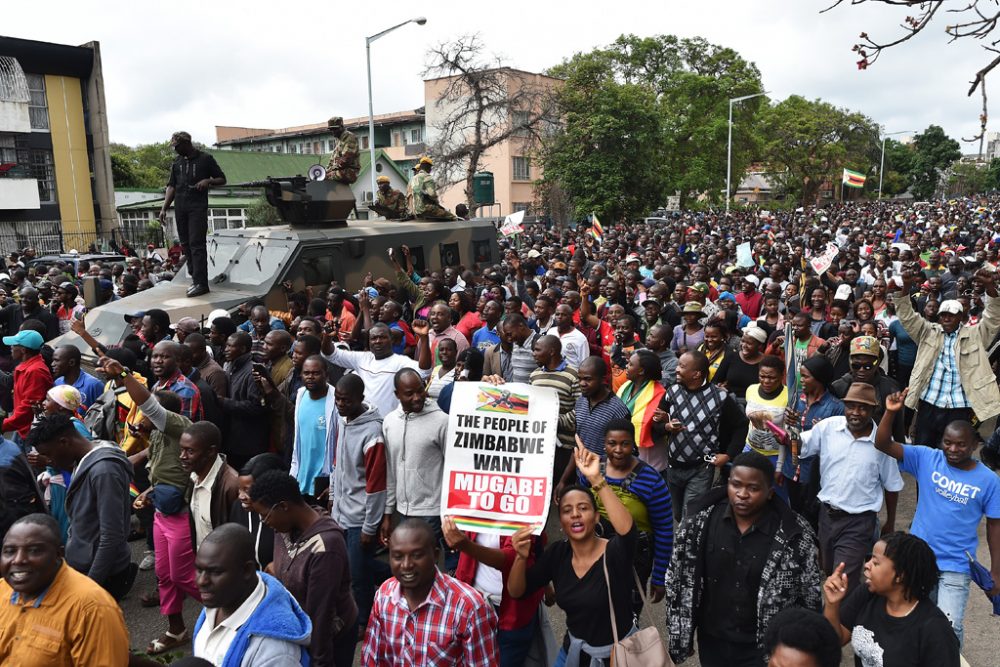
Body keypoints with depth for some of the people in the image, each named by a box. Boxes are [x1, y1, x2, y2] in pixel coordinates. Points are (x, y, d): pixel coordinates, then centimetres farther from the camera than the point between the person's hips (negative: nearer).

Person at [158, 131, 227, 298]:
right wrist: (164, 208, 8)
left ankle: (201, 283, -13)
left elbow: (222, 179, 6)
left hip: (198, 207, -5)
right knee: (186, 244, 6)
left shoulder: (205, 159, 3)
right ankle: (195, 278, 15)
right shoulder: (177, 162, 17)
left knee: (197, 245, -11)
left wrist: (209, 181, -15)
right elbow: (171, 186, 17)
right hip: (180, 208, 5)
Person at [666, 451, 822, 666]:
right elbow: (679, 578, -2)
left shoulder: (795, 536, -15)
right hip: (711, 641, 3)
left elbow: (810, 598, -5)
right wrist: (678, 635, 0)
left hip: (764, 646, -2)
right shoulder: (700, 521, -10)